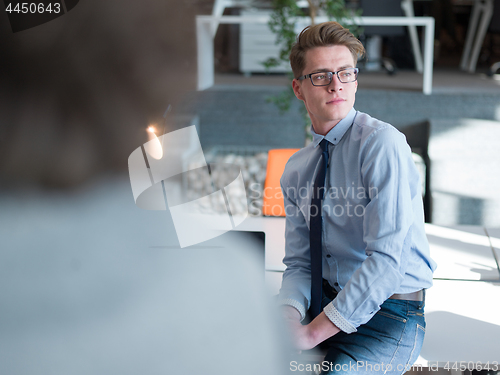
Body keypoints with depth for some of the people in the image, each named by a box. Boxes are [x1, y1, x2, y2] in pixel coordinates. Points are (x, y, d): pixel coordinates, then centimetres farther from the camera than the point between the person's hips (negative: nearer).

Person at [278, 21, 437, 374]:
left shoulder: (382, 143, -15)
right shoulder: (296, 170, 8)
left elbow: (387, 258, -23)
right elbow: (299, 263, 7)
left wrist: (313, 333, -24)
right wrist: (289, 316, -16)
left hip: (390, 312, -6)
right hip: (328, 304, 6)